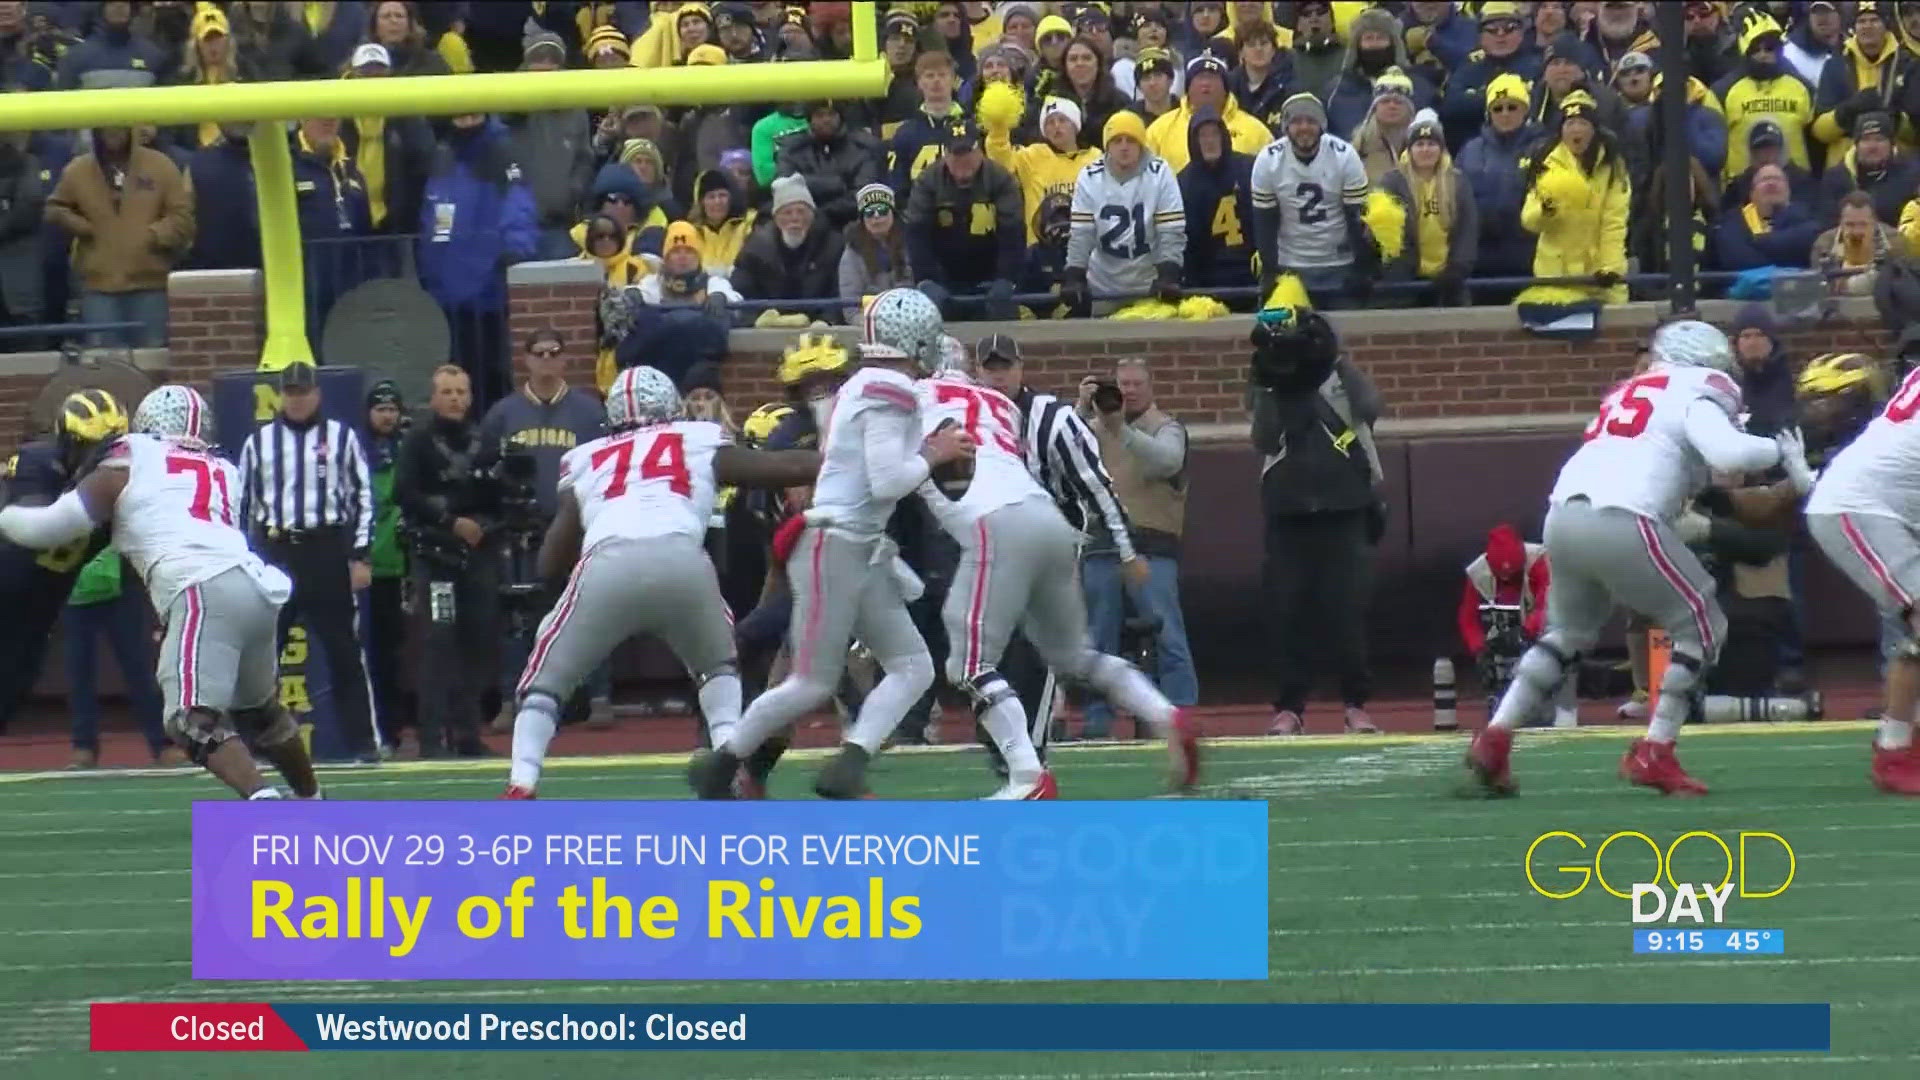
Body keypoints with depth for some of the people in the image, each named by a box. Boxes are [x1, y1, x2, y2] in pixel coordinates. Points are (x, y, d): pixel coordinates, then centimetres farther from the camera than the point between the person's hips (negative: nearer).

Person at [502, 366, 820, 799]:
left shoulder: (586, 460, 31)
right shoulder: (701, 443, 28)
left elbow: (550, 563, 31)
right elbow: (786, 468, 30)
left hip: (608, 565, 0)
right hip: (681, 560, 0)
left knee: (546, 678, 18)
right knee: (717, 664, 29)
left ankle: (520, 787, 0)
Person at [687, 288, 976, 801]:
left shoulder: (861, 388, 14)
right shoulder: (890, 393, -14)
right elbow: (887, 483, -20)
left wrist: (924, 452, 9)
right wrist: (934, 454, -6)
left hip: (863, 553, 10)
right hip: (835, 547, -10)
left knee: (914, 668, 3)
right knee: (813, 684, -4)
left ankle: (848, 765, -8)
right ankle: (718, 767, 9)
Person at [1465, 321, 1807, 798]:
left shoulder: (1626, 393, 30)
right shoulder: (1695, 397, 6)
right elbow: (1727, 454, -10)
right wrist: (1780, 450, 7)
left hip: (1563, 514, 7)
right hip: (1621, 525, -7)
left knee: (1568, 633, 28)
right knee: (1701, 627, 8)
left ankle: (1495, 739, 16)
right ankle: (1653, 756, 3)